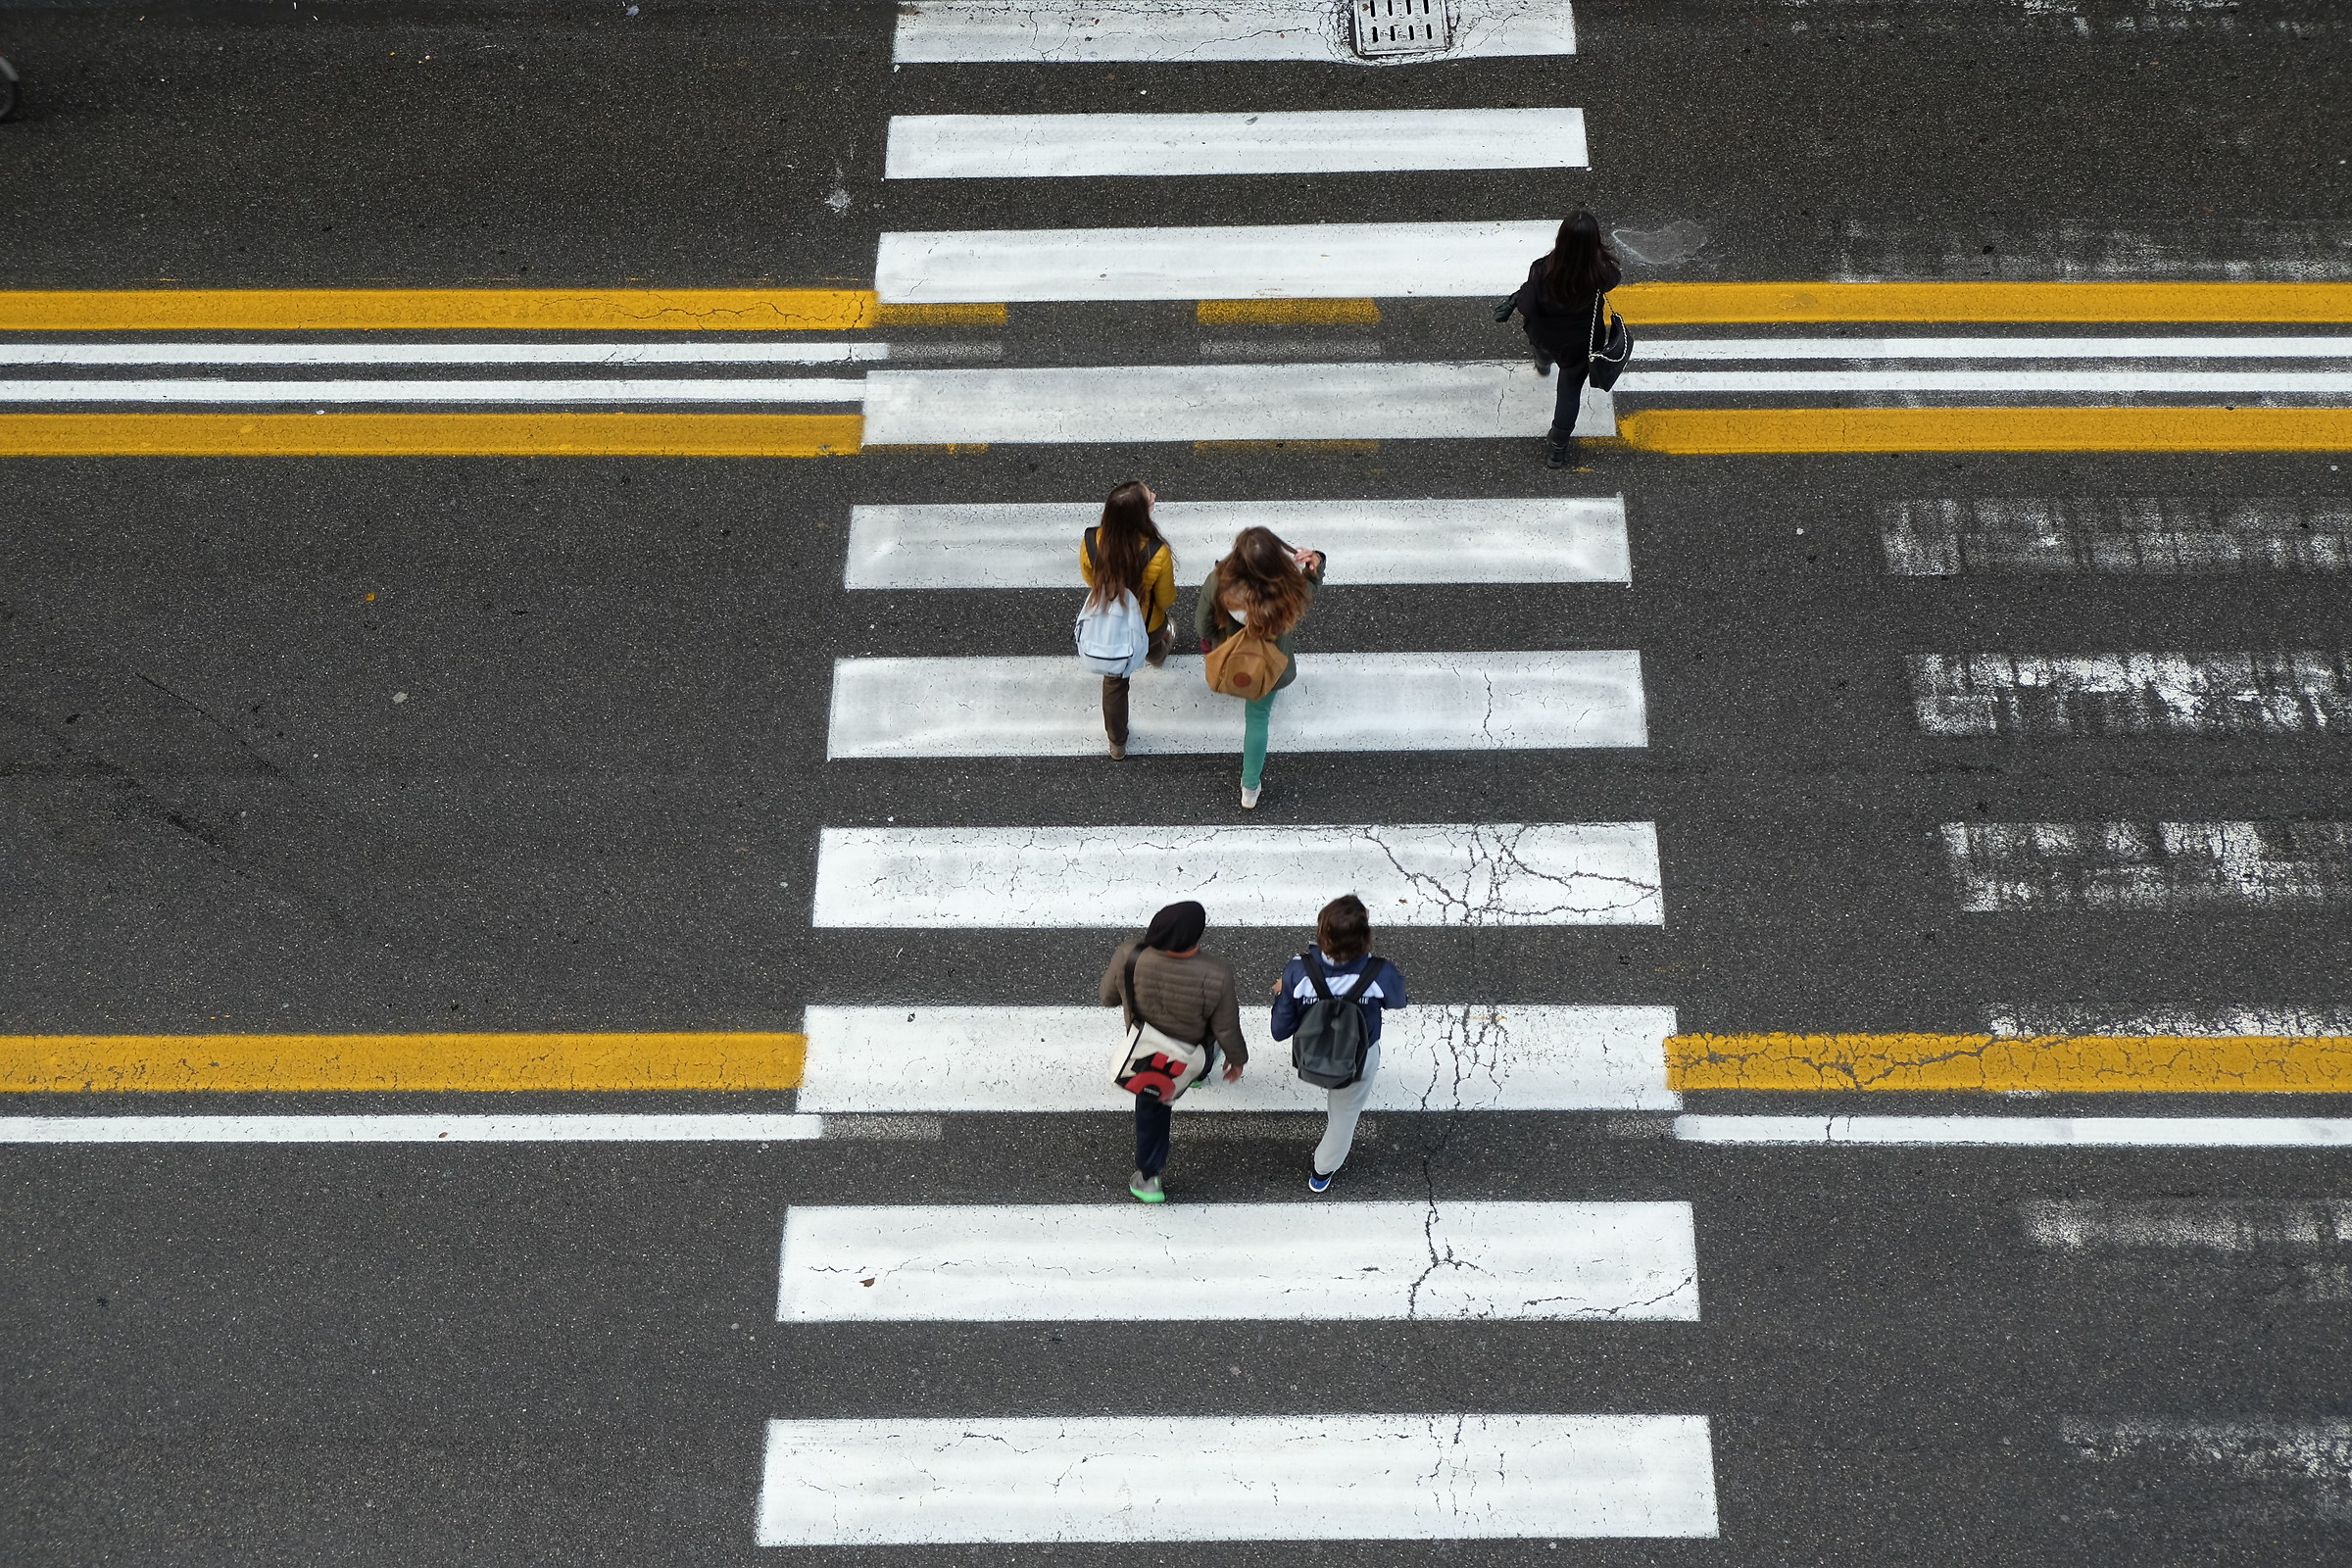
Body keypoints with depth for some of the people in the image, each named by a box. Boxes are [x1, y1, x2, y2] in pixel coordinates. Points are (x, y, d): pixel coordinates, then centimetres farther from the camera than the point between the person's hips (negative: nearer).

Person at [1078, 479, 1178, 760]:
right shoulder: (1157, 554, -38)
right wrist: (1170, 603, 4)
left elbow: (1090, 580, -7)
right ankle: (1156, 657, 75)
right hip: (1147, 626, -1)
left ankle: (1117, 743, 46)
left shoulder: (1091, 542, -30)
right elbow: (1166, 600, -19)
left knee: (1114, 679, 27)